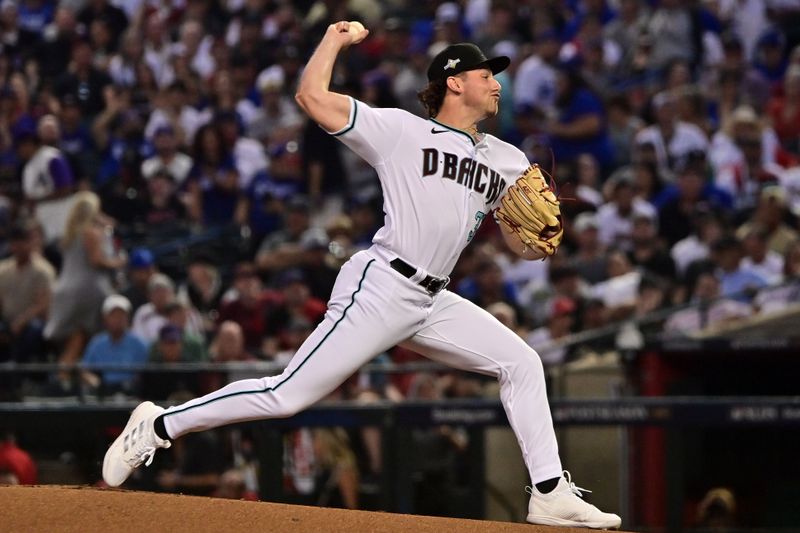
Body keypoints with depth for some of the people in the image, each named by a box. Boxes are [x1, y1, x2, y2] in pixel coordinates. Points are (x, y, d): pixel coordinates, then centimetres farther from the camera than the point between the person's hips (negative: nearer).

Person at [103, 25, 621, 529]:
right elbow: (312, 95, -7)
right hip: (381, 288, -7)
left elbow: (525, 247, 16)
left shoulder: (507, 162, 16)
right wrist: (335, 38, 4)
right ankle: (159, 426, -3)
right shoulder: (403, 131, -2)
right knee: (289, 394, -12)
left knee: (522, 363, 1)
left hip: (433, 302, 7)